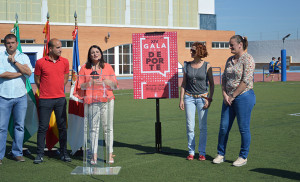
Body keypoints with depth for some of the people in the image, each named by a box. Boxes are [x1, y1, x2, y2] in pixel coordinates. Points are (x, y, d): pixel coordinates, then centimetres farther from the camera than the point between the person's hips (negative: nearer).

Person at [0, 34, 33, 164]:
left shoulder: (23, 57, 10)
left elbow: (29, 72, -6)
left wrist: (14, 61, -8)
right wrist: (20, 73, -5)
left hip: (20, 96, 2)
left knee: (19, 126, 6)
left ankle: (17, 153, 16)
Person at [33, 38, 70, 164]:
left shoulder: (65, 62, 5)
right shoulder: (40, 62, -4)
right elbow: (37, 80, 7)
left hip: (60, 99, 3)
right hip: (45, 100, -2)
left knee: (62, 127, 5)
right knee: (43, 127, 0)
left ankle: (63, 153, 15)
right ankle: (40, 154, 9)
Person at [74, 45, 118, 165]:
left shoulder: (107, 67, 15)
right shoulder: (85, 68, 12)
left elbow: (115, 85, 14)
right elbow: (80, 86, 8)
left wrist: (106, 81, -6)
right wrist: (92, 82, -8)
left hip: (107, 100, 1)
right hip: (92, 101, -1)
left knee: (108, 127, -1)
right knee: (93, 128, -3)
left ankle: (110, 155, 5)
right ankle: (94, 156, 1)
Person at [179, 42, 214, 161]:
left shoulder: (207, 66, -1)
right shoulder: (187, 66, 5)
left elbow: (212, 84, 2)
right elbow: (183, 83, 8)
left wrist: (209, 99, -7)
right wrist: (181, 99, 2)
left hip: (202, 97, -1)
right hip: (189, 97, 2)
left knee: (203, 126, 1)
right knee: (190, 126, 1)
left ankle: (202, 152, 11)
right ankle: (191, 152, 12)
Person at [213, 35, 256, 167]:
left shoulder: (247, 59, -9)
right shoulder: (230, 60, 14)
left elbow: (246, 81, -16)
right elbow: (224, 78, 14)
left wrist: (233, 96, -13)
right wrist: (224, 95, -1)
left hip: (244, 97, -7)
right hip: (229, 98, 7)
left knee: (243, 128, 1)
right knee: (224, 127, 7)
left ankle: (243, 157, 13)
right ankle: (221, 154, 18)